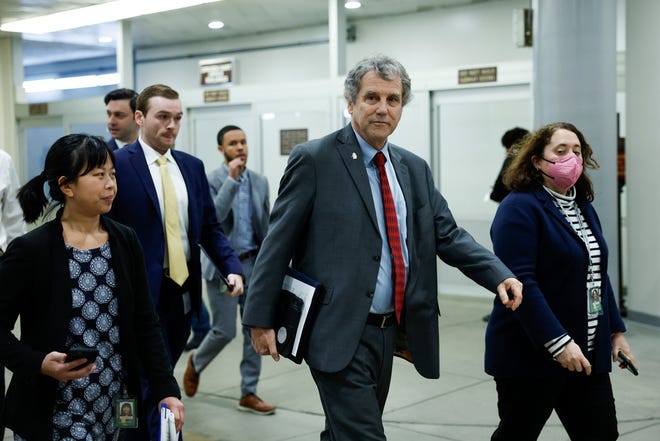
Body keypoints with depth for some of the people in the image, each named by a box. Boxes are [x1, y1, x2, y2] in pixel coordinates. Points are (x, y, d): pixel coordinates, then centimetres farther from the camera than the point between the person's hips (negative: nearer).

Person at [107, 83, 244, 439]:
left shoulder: (192, 166, 11)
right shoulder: (117, 164, -8)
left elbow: (210, 227, 12)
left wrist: (232, 268, -3)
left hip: (183, 291, 6)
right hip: (142, 294, -6)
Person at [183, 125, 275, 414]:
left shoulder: (259, 182, 7)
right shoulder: (211, 181, -7)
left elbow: (265, 226, 12)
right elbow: (214, 215, -24)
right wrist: (232, 179, -25)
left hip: (253, 264, 5)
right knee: (224, 331, -1)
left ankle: (249, 393, 13)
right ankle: (196, 363, 30)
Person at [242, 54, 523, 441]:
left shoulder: (415, 169, 11)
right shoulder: (314, 159, -6)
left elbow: (449, 235, 9)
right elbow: (279, 242, -6)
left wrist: (500, 276, -7)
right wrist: (261, 319, -8)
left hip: (387, 331, 6)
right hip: (339, 333, -6)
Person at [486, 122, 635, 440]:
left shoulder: (583, 207, 14)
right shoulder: (520, 208, -13)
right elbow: (520, 282, -22)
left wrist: (616, 330, 16)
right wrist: (558, 342, -25)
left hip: (588, 355, 8)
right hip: (532, 355, -7)